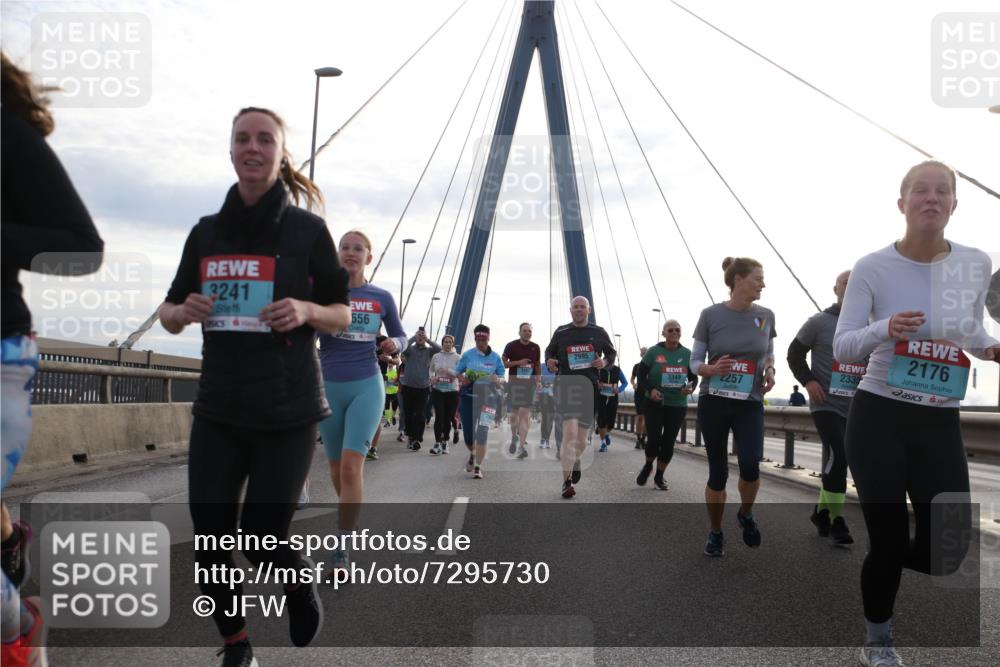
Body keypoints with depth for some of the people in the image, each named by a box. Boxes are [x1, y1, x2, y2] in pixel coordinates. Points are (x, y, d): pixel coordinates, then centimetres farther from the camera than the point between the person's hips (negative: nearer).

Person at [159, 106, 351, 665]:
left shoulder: (308, 230, -1)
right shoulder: (206, 232, 8)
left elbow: (342, 316, 4)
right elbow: (169, 312, 16)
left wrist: (306, 310, -18)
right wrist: (182, 312, -8)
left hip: (288, 412, -3)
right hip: (219, 409, 4)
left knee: (263, 535, -4)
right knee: (210, 534, 2)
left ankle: (305, 585, 33)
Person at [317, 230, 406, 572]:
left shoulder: (382, 297, 3)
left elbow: (400, 334, 14)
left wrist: (393, 344, -8)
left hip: (366, 387, -1)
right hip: (328, 388, 2)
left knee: (351, 465, -14)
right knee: (337, 468, 11)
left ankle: (342, 549, -8)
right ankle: (352, 517, 39)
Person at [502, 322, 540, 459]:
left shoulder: (535, 348, 7)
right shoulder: (511, 345, -1)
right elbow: (502, 363, -2)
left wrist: (537, 381, 7)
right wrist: (518, 362, -15)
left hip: (529, 384, 1)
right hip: (514, 383, 0)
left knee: (525, 414, -10)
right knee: (514, 412, 11)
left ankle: (522, 446, -14)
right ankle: (514, 436, 37)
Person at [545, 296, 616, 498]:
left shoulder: (599, 333, 8)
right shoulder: (561, 332, 6)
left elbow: (612, 353, 16)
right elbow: (549, 351, 18)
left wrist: (605, 362, -6)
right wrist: (549, 362, -5)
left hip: (589, 389, 2)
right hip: (566, 386, -2)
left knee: (582, 438, 11)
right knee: (570, 432, -19)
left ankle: (575, 461, 47)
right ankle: (567, 482, -15)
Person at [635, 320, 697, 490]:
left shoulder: (687, 354, 2)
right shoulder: (653, 352, -5)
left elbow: (694, 378, 9)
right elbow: (641, 375, -3)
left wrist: (691, 388, -14)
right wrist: (650, 390, -20)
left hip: (678, 405, 2)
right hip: (654, 403, -2)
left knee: (669, 441, 4)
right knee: (654, 438, -10)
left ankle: (659, 476, 21)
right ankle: (648, 466, 22)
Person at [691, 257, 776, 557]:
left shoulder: (766, 316, 2)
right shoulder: (710, 315, -6)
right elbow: (694, 362, 0)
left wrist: (770, 370, -5)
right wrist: (712, 369, -22)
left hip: (750, 404, 1)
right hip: (714, 403, -1)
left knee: (750, 463, -19)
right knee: (718, 471, 5)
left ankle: (746, 514, 12)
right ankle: (715, 533, 25)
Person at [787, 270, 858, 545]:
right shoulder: (818, 322, -4)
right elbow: (795, 353, 2)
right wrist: (808, 381, -11)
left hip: (854, 408, 5)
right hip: (826, 405, -5)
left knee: (836, 461, 13)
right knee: (837, 457, -18)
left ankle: (821, 511, 30)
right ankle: (837, 520, -9)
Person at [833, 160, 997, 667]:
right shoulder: (872, 267, -8)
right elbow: (842, 348, -8)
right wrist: (884, 329, -28)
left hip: (940, 424, 3)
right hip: (878, 418, -3)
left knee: (947, 551, -2)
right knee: (890, 540, 1)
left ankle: (875, 563, 34)